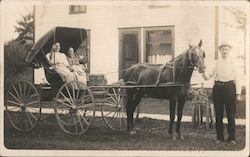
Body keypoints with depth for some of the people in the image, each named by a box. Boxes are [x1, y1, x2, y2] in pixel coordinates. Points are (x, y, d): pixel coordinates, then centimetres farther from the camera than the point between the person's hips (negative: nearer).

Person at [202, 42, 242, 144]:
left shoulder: (233, 63, 3)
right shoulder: (216, 63, 9)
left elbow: (237, 79, 2)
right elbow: (208, 76, 6)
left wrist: (238, 93, -4)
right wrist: (204, 72, -16)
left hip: (229, 87, -2)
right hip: (217, 88, 2)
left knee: (231, 114, 2)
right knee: (218, 114, 7)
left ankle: (232, 138, 12)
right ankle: (219, 137, 16)